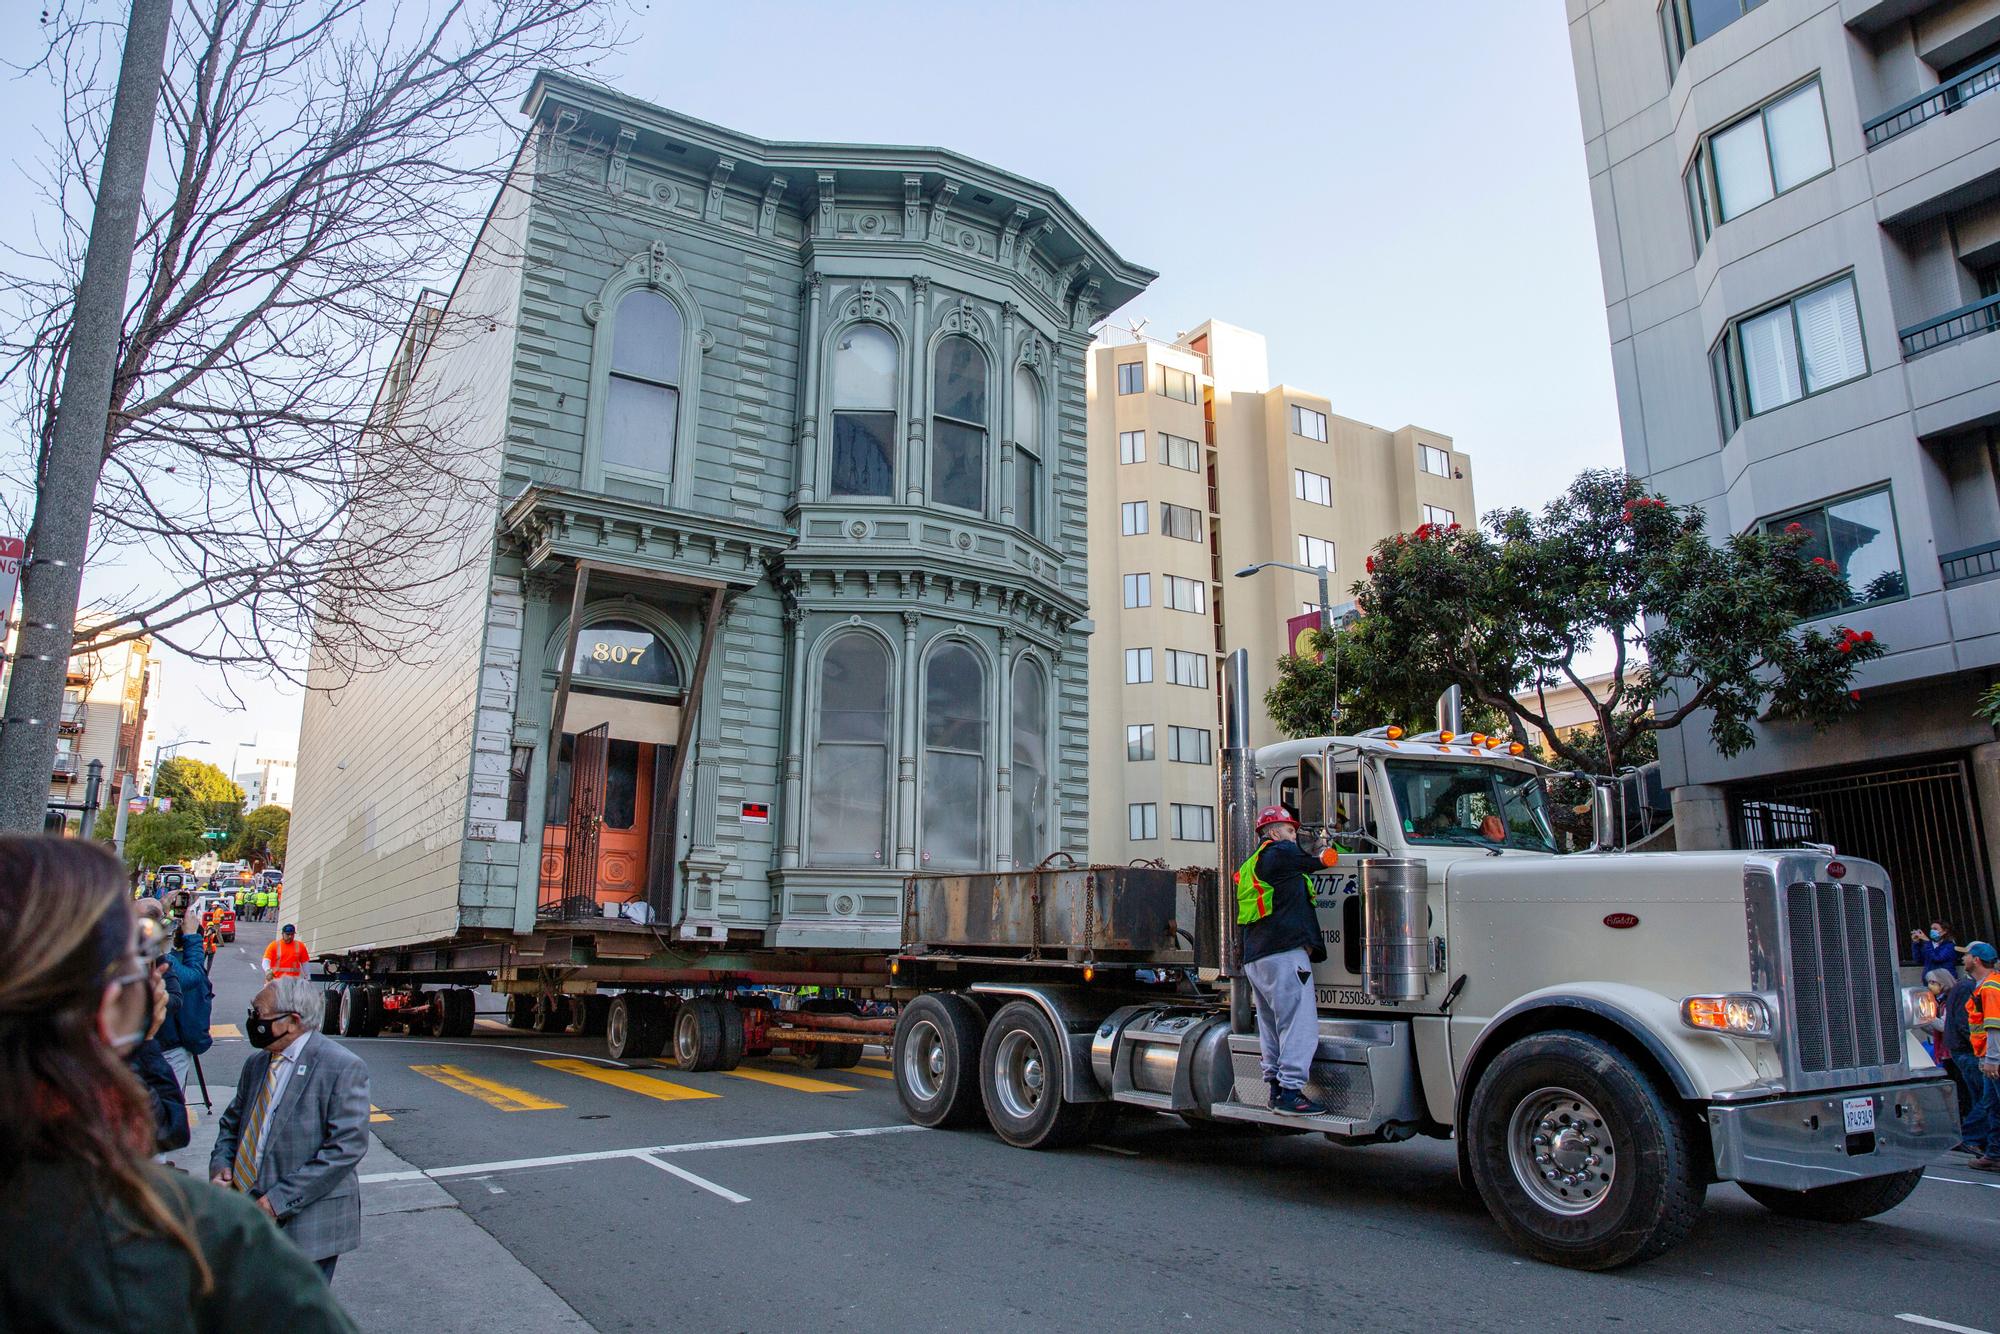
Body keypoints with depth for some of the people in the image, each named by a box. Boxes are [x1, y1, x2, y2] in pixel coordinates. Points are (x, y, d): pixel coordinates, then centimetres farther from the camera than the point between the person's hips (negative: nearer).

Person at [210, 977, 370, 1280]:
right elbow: (231, 1123, 22)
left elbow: (347, 1147, -18)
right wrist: (220, 1165, 1)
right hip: (248, 1216, 7)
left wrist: (280, 1199, -19)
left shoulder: (343, 1068, -14)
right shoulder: (256, 1063, 12)